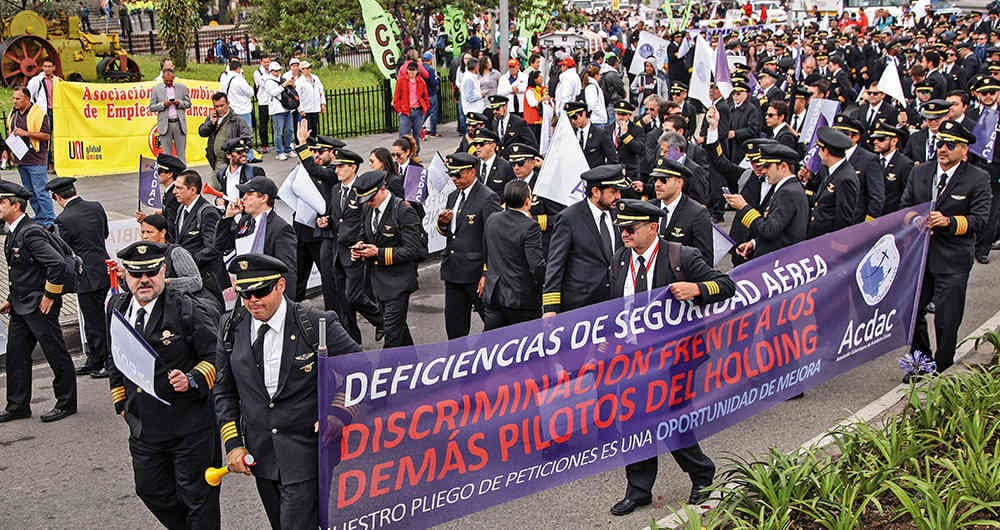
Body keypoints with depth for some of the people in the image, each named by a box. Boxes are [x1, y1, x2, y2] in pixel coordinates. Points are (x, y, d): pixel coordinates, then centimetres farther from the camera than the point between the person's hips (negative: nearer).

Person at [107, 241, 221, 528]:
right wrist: (121, 403, 16)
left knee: (197, 495, 5)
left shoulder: (187, 311, -15)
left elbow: (216, 356, -11)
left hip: (190, 426, -6)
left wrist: (192, 381, -26)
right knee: (150, 491, 19)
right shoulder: (117, 308, 4)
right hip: (143, 427, 6)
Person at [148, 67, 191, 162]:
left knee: (181, 153, 3)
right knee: (167, 154, 2)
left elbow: (188, 104, 12)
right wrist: (163, 104, -12)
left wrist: (179, 103, -8)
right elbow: (151, 107, 4)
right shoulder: (156, 89, 5)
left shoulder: (182, 87, 9)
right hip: (165, 125, -1)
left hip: (179, 123, 1)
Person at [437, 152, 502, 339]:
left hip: (476, 273, -8)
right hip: (453, 272, 8)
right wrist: (443, 223, -3)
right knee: (454, 327, 12)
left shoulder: (488, 198, -12)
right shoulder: (453, 196, 14)